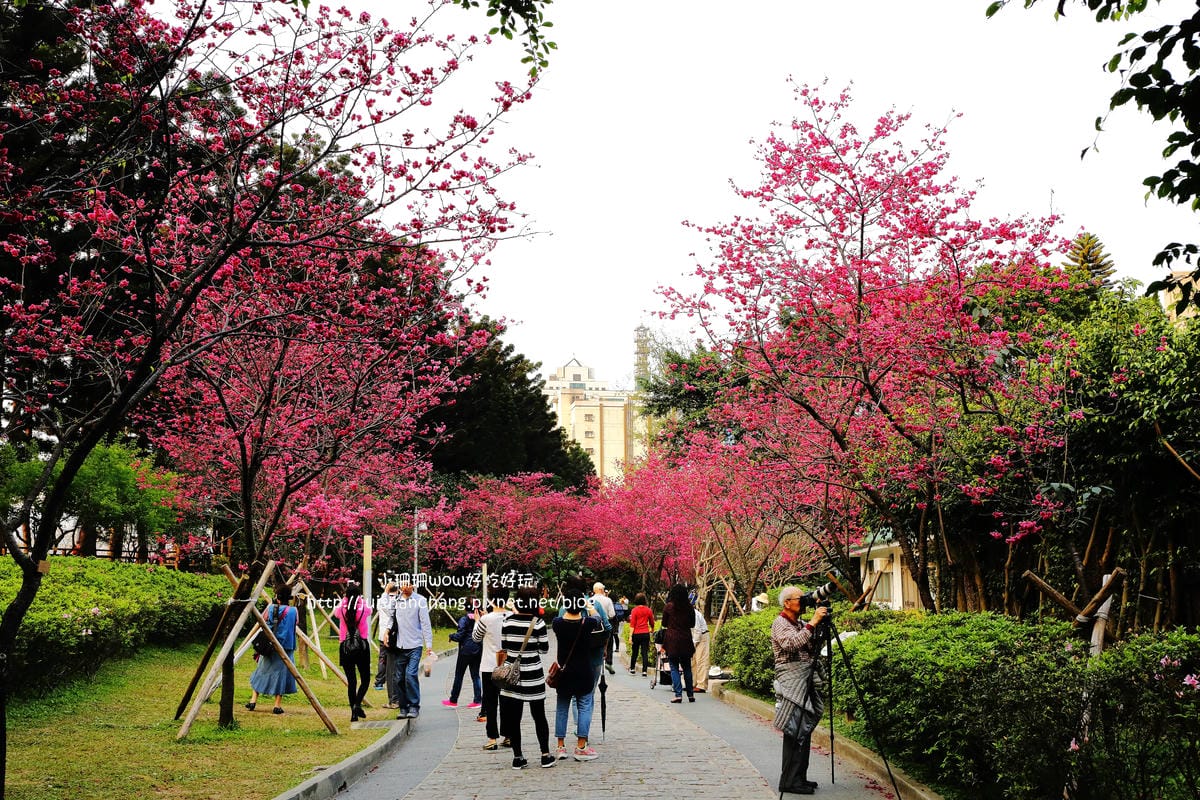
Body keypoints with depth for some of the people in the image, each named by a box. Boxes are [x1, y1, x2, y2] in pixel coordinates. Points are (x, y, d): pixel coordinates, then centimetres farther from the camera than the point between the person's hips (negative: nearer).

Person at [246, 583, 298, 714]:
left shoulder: (270, 608, -3)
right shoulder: (293, 611, -5)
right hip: (285, 648, -1)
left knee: (262, 671, 15)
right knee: (281, 674, 4)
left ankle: (253, 701, 15)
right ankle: (278, 705, 1)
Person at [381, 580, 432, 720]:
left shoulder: (420, 600, -2)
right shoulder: (396, 601, 8)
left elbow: (425, 623, -3)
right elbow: (391, 617, 16)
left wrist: (429, 644, -8)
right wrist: (387, 630, -4)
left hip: (415, 645, -4)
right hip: (399, 645, 4)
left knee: (411, 674, -15)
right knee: (398, 678, 5)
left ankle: (414, 707, -7)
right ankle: (403, 708, 14)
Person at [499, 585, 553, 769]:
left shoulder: (508, 622, -3)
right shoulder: (538, 623, -11)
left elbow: (503, 647, 7)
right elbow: (545, 649, -3)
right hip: (533, 675, -2)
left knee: (514, 717, 7)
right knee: (539, 716, 10)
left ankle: (518, 757, 9)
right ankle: (546, 755, 13)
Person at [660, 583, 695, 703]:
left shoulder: (669, 606, -6)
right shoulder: (689, 607, 0)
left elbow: (664, 624, 2)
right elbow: (692, 624, 11)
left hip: (672, 640, -3)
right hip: (686, 639, 3)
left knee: (674, 668, 3)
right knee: (687, 667, 13)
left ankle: (678, 694, -6)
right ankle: (690, 695, 16)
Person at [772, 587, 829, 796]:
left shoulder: (801, 624, 18)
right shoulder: (780, 624, -7)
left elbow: (813, 649, 16)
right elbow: (793, 643, -25)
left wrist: (820, 623, 4)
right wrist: (812, 623, -25)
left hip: (807, 680, 9)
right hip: (791, 680, -9)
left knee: (805, 730, 9)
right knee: (795, 732, -10)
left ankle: (799, 778, 15)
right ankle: (789, 781, -7)